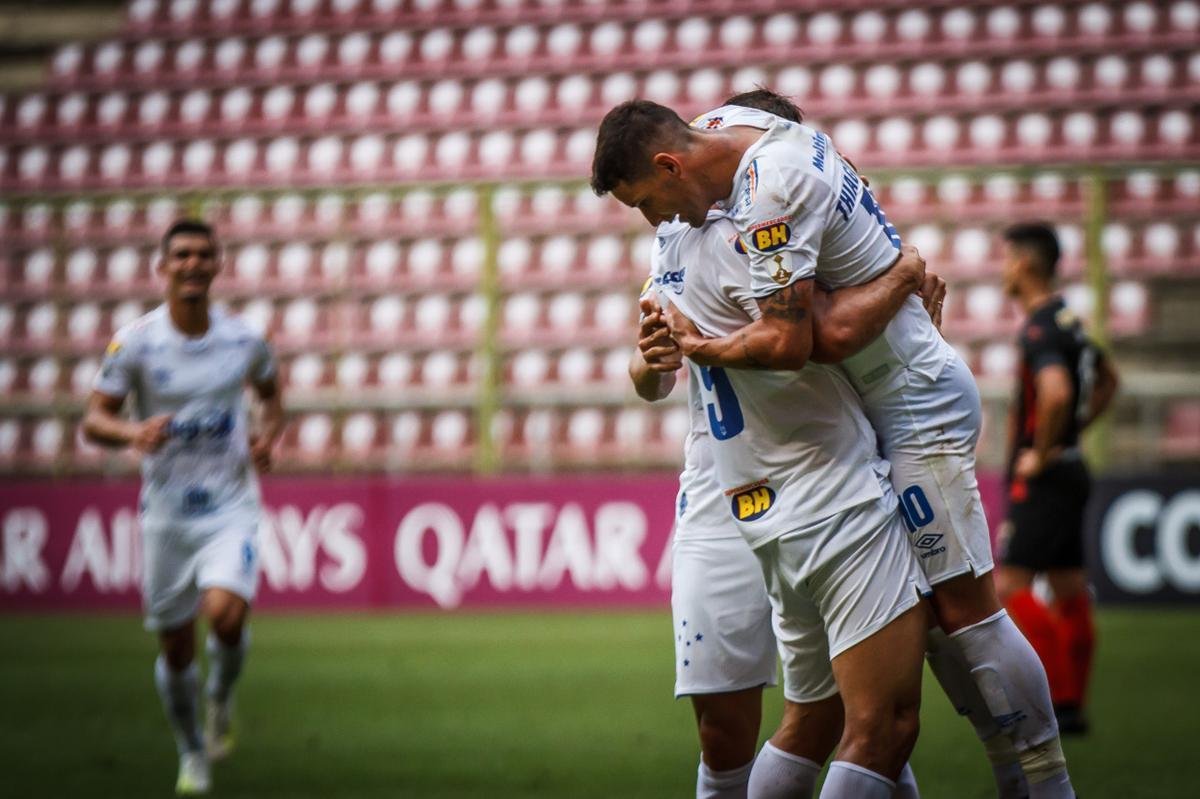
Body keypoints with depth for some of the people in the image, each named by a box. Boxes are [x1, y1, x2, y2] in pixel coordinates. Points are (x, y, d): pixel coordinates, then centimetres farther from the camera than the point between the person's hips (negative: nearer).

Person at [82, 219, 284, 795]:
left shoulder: (244, 340, -1)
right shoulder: (135, 342, -7)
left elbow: (271, 391, 19)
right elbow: (94, 420, -7)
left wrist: (268, 436, -2)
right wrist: (134, 433, -28)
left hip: (231, 509, 0)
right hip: (165, 514, 0)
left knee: (225, 613, -24)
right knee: (175, 645, 7)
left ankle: (222, 700, 9)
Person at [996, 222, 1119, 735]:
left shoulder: (1040, 329, -17)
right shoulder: (1067, 321, 13)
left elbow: (1056, 391, -35)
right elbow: (1106, 380, 30)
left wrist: (1042, 452, -21)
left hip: (1042, 479, -10)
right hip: (1069, 472, 10)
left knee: (1010, 587, -10)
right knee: (1070, 592, 10)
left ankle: (1059, 698, -14)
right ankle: (1071, 705, 13)